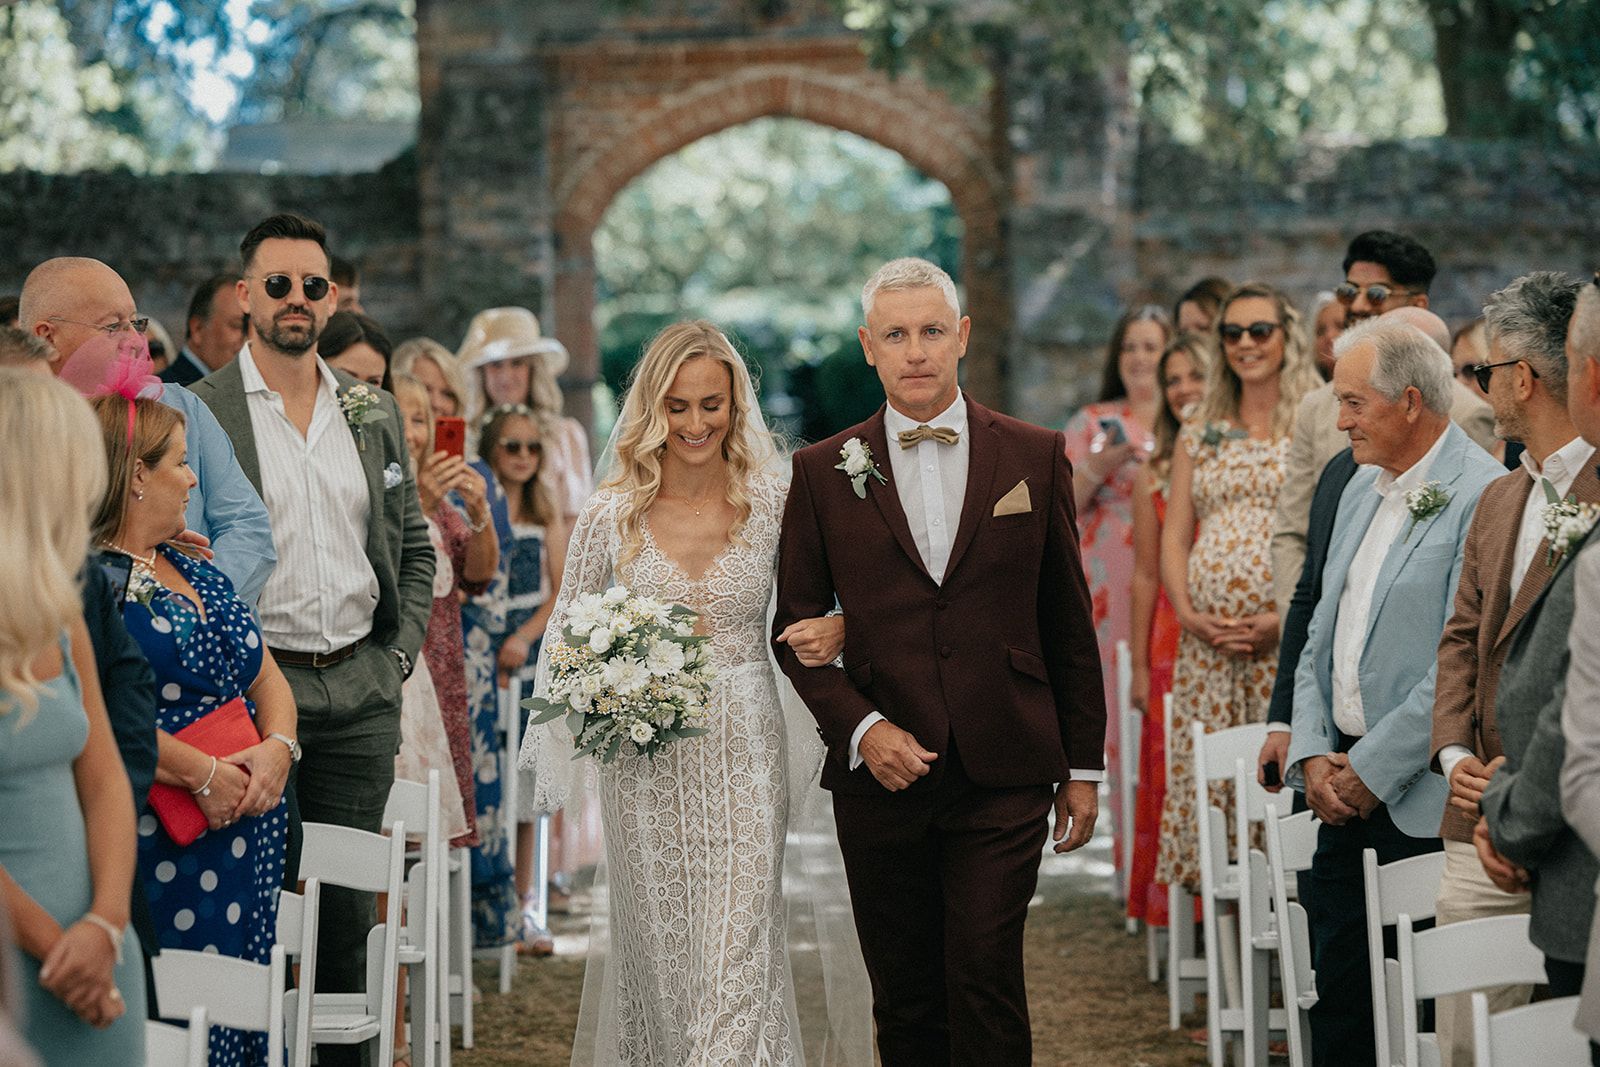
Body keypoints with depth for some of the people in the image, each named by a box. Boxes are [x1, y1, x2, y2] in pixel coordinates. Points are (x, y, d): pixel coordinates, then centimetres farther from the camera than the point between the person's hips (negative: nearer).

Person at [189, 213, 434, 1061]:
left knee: (348, 903, 9)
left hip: (361, 695, 4)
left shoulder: (375, 413, 12)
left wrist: (401, 653, 8)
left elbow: (415, 547, 18)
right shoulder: (196, 413, -3)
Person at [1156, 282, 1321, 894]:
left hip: (1291, 634, -4)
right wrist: (1188, 614, -2)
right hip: (1207, 640, 4)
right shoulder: (1199, 435, 17)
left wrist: (1288, 617, -14)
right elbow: (1174, 539, 15)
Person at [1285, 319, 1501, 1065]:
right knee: (1336, 988, 11)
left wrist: (1373, 769, -15)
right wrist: (1312, 754, 3)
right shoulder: (1364, 487, 14)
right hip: (1346, 784, 8)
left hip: (1423, 799, -8)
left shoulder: (1482, 495, -13)